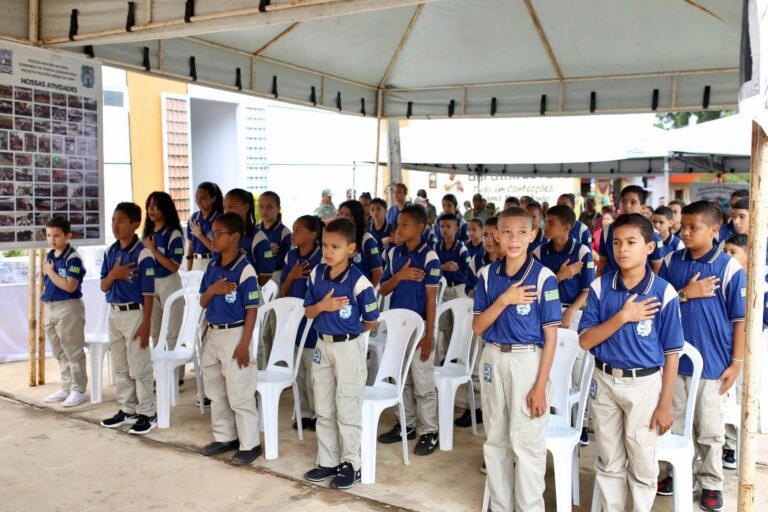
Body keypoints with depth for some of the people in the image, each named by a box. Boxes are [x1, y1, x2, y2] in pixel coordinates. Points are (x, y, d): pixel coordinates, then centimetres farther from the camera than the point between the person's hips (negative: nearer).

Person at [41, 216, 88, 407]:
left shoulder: (73, 258, -13)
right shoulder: (48, 257, 11)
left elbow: (70, 286, -23)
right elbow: (46, 286, 16)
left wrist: (51, 272, -14)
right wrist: (44, 313, 15)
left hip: (69, 308, -8)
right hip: (50, 308, 8)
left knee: (73, 352, 0)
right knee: (60, 353, 15)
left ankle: (78, 390, 8)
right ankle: (66, 388, 25)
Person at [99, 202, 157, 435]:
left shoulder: (143, 254, -14)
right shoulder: (110, 251, 6)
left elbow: (148, 293, -14)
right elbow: (104, 287, 8)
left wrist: (146, 324, -16)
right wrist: (113, 274, -14)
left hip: (134, 313, -7)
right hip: (114, 313, 7)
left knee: (139, 366, -1)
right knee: (120, 365, 15)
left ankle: (147, 414, 10)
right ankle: (127, 409, 27)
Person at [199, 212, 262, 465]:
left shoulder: (245, 269, -16)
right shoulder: (212, 265, 5)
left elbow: (251, 310, -15)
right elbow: (203, 302, 10)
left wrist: (244, 345, -17)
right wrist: (212, 290, -13)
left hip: (234, 333, -8)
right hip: (212, 333, 8)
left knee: (240, 395, 0)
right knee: (216, 392, 17)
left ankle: (249, 444, 12)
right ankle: (225, 437, 32)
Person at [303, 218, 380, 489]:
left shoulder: (358, 281, -19)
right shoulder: (317, 274, -2)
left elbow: (371, 321, -9)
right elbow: (309, 312, 5)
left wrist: (348, 332, 5)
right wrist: (322, 306, -16)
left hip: (349, 348, -6)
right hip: (322, 345, 6)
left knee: (347, 411, 5)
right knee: (323, 410, 16)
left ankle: (351, 465, 20)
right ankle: (327, 462, 30)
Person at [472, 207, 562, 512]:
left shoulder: (543, 277, -10)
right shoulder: (487, 275, 1)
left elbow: (550, 336, -8)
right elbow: (477, 327, -2)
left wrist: (540, 385, -11)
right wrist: (504, 299, -18)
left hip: (528, 361, -4)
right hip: (493, 360, 4)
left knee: (527, 444, 1)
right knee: (495, 441, 14)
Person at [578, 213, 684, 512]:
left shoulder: (664, 292, -11)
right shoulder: (600, 287, -6)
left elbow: (671, 353, -6)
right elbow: (585, 341, -9)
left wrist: (665, 404, -7)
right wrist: (623, 316, -21)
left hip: (644, 384, -2)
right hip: (604, 381, 2)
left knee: (642, 464, 10)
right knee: (609, 462, 16)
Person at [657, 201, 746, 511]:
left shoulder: (729, 267, -10)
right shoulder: (671, 262, 0)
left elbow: (740, 319, -6)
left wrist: (737, 362, -7)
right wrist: (685, 294, -14)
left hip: (712, 361, -3)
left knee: (709, 427, 10)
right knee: (675, 421, 15)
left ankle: (711, 482, 26)